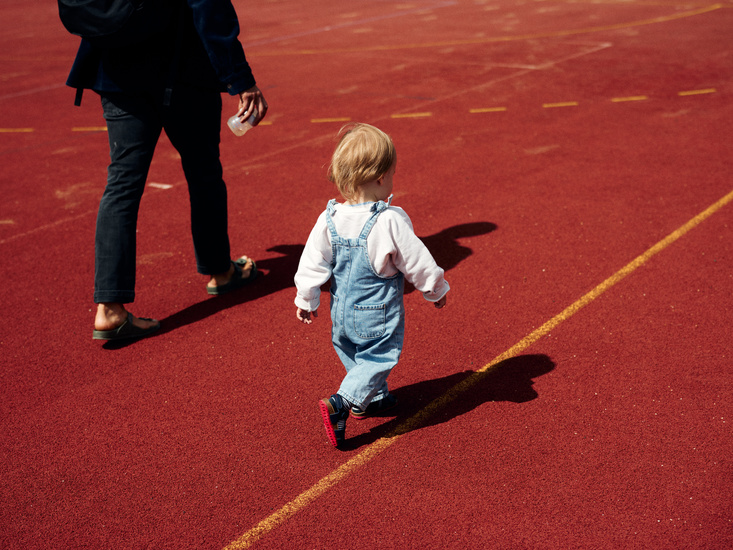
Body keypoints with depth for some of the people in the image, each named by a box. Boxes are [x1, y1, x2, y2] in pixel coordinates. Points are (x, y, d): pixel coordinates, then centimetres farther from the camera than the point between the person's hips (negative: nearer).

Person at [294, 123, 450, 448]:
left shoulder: (329, 219, -9)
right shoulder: (390, 221, -23)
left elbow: (312, 263, -2)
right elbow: (417, 262, -14)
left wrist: (305, 300, 13)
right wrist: (436, 290, 4)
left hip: (342, 312, 6)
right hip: (379, 315, -6)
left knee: (352, 354, 26)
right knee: (378, 358, 6)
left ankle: (375, 397, 41)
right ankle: (341, 403, -8)